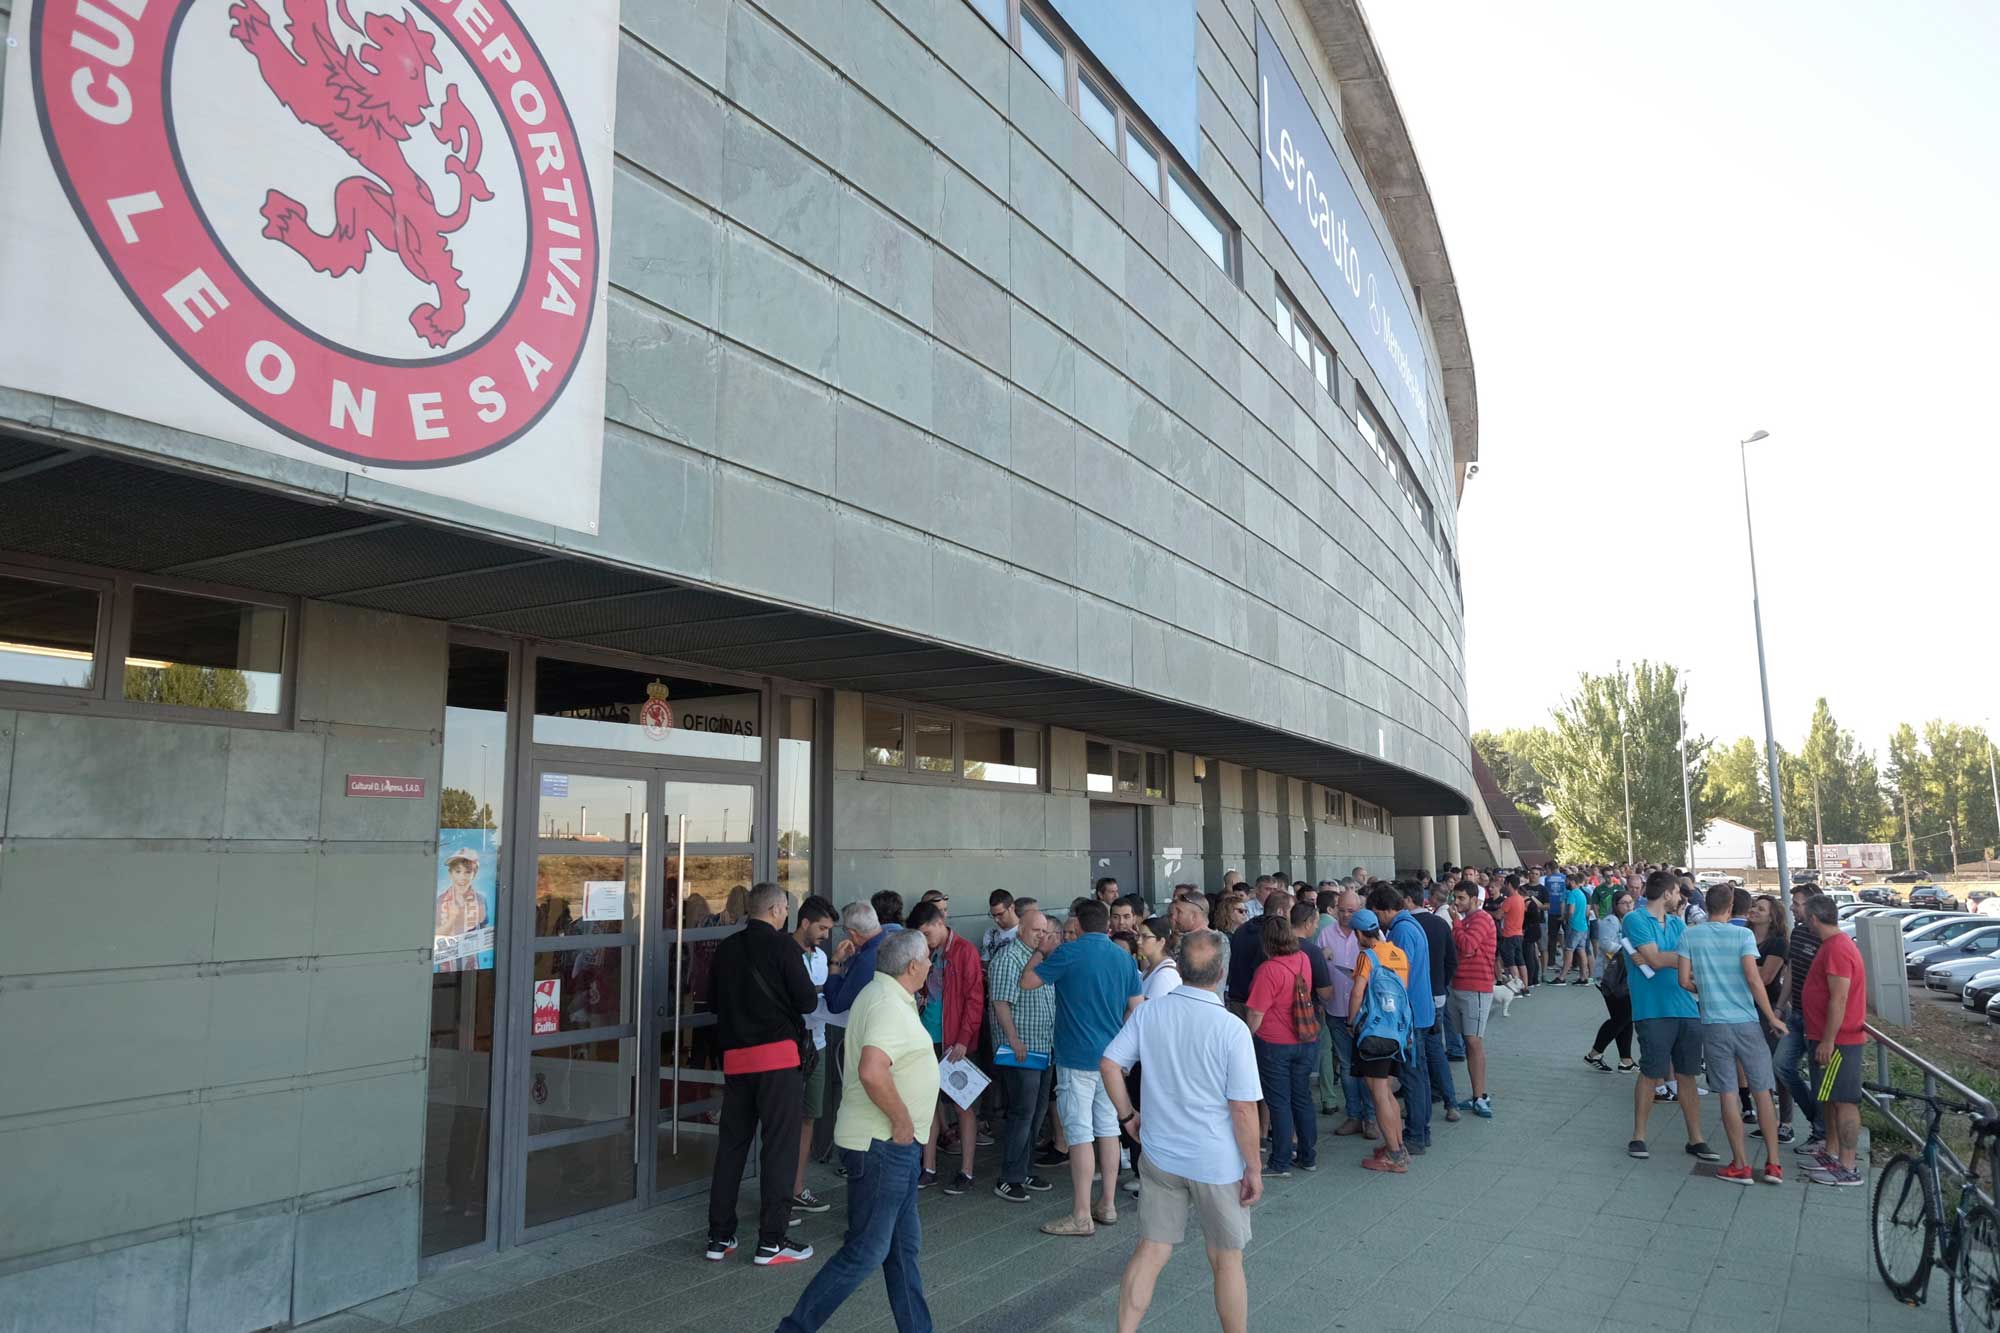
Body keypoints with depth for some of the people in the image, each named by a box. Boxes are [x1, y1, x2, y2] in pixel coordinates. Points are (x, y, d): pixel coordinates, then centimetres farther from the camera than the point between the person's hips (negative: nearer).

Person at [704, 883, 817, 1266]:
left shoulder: (726, 948, 7)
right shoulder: (781, 946, -10)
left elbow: (713, 1001, 15)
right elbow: (807, 1001, -10)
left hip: (735, 1057, 6)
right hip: (777, 1054, -6)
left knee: (731, 1144, 13)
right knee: (780, 1146, 1)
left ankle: (720, 1237, 19)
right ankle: (771, 1240, 4)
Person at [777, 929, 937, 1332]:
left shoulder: (882, 994, 12)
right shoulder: (890, 1005, -21)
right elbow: (871, 1071, -37)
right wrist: (903, 1120, -24)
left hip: (894, 1146, 10)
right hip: (881, 1145, -10)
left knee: (904, 1246, 16)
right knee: (864, 1253, -3)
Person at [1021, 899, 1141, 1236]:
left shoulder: (1070, 953, -12)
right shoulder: (1124, 957, 6)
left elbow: (1027, 981, -7)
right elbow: (1136, 1008, 9)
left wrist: (1039, 953, 9)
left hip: (1077, 1058, -6)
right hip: (1112, 1057, 6)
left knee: (1080, 1134, -3)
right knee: (1108, 1129, 13)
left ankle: (1081, 1216, 1)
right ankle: (1108, 1204, 21)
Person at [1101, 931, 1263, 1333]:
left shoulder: (1148, 1013, -7)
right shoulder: (1232, 1029, -19)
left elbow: (1109, 1064, -4)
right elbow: (1243, 1109, -17)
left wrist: (1128, 1115, 9)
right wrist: (1253, 1169, -6)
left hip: (1159, 1155, 3)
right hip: (1217, 1163, -3)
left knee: (1151, 1251, 14)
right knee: (1226, 1260, 15)